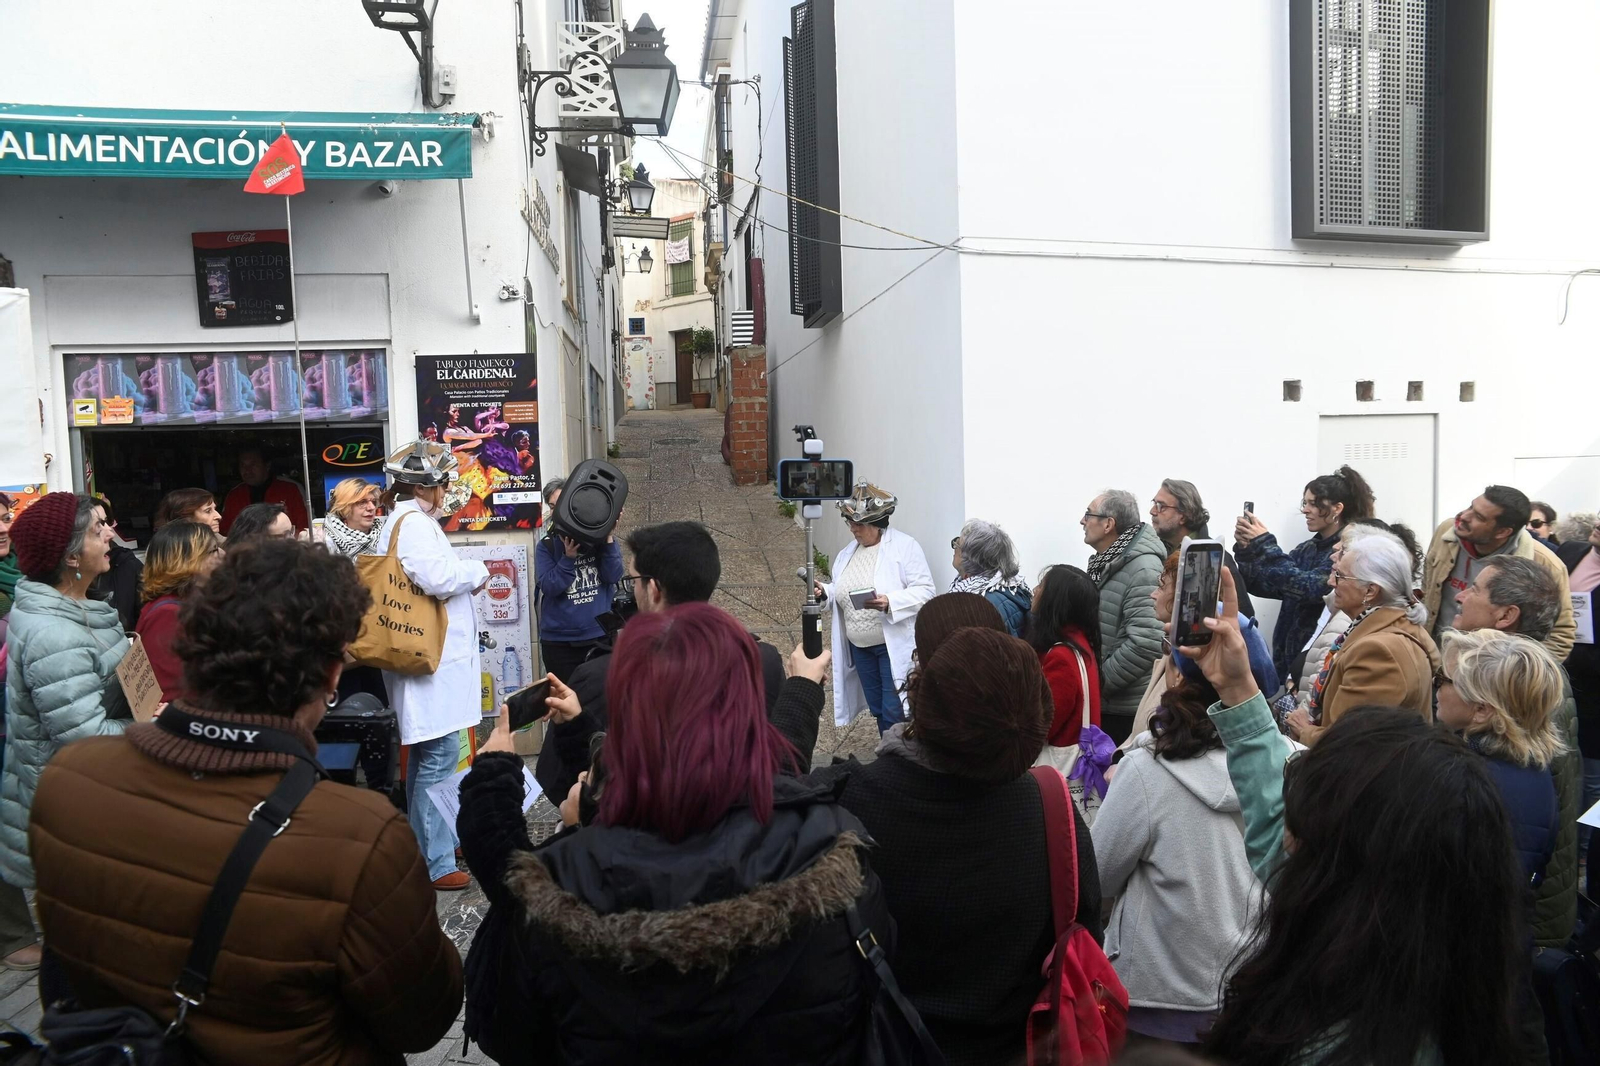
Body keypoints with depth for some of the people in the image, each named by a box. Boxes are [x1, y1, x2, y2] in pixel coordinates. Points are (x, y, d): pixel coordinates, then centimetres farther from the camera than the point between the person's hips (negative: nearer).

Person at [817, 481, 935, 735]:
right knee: (877, 710, 15)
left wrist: (890, 603, -30)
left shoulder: (905, 546, -9)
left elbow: (924, 590, -15)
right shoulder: (848, 552, 11)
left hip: (895, 645, -6)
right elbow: (842, 592, 18)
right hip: (860, 647, 7)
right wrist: (826, 591, -4)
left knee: (895, 713, -6)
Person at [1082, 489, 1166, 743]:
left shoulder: (1143, 569, -19)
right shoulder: (1105, 562, 9)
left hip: (1126, 709, -8)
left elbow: (1146, 644, -27)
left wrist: (1097, 683, -19)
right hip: (1102, 702, 8)